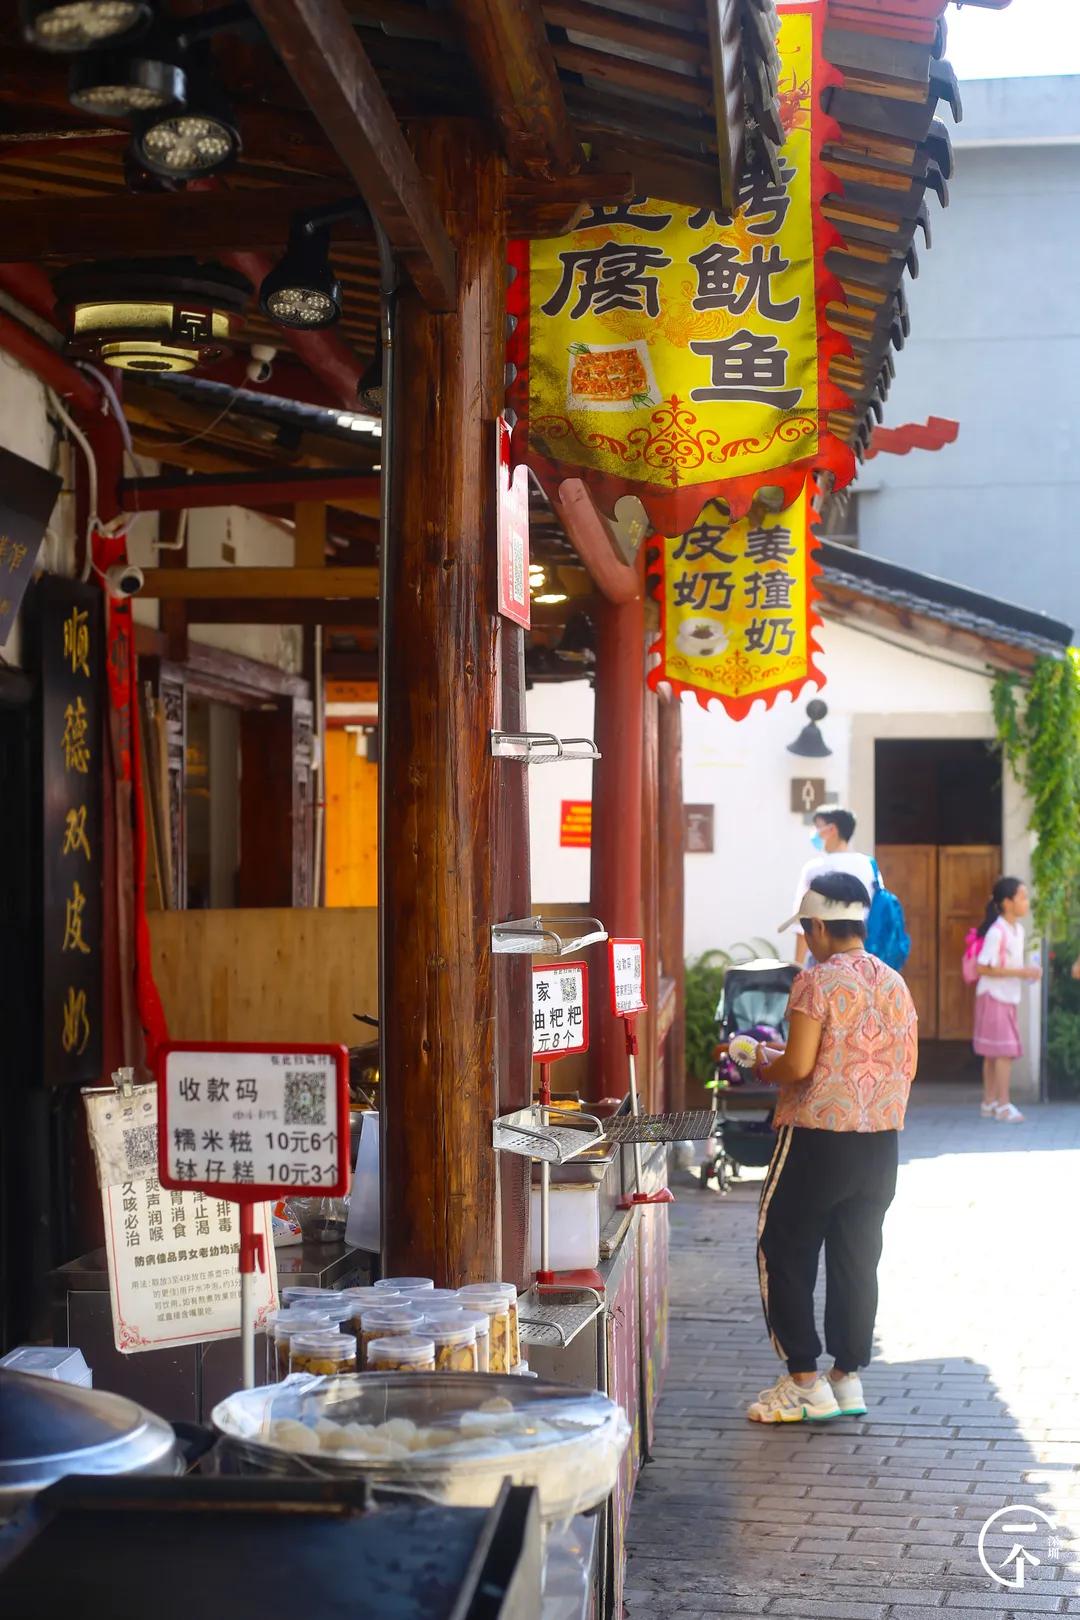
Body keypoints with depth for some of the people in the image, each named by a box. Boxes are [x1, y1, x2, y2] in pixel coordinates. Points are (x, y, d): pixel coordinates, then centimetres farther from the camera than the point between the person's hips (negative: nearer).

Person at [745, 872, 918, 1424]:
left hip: (818, 1138, -7)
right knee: (857, 1259, 12)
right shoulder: (895, 985, 8)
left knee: (783, 1254, 5)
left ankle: (803, 1380, 4)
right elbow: (907, 1068, 12)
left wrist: (764, 1064, 1)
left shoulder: (817, 982, -14)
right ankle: (847, 1376, 17)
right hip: (880, 1141, 7)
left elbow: (797, 1066, -19)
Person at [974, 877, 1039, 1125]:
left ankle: (989, 1102, 18)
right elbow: (983, 968, -21)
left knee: (993, 1052, 12)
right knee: (1005, 1051, -9)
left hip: (1008, 997, 8)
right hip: (994, 997, -8)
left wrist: (1029, 972, 1)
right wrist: (1020, 972, -22)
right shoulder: (996, 932, -19)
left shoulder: (1018, 930, 9)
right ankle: (1003, 1106, -6)